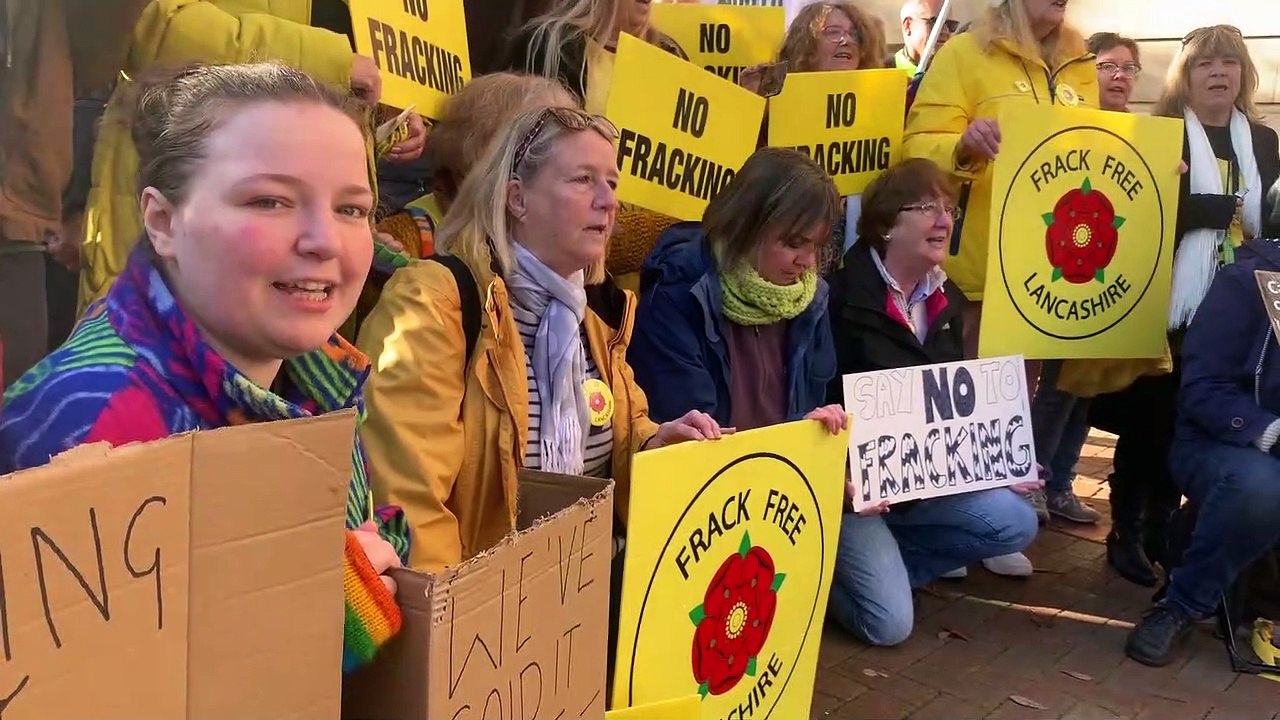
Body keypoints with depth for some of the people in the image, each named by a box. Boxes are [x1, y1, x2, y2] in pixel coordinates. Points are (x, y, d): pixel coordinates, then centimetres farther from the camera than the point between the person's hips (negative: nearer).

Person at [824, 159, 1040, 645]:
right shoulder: (841, 296, -17)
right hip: (846, 480, -7)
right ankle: (836, 566, 15)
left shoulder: (948, 300, 7)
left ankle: (875, 560, 4)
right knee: (889, 623, -17)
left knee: (1016, 522, -6)